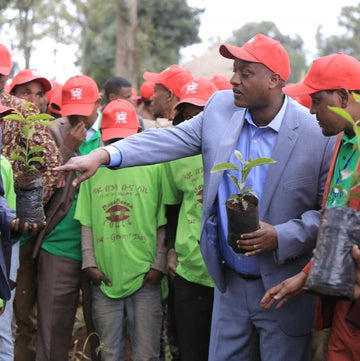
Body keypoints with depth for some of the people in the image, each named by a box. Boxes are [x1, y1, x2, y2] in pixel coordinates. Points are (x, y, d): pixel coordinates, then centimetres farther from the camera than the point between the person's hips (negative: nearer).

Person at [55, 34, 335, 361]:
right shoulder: (221, 108, 0)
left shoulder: (319, 136, -15)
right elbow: (173, 140, -2)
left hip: (283, 292, -4)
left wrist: (281, 237, -23)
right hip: (230, 282, 4)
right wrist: (104, 155, -13)